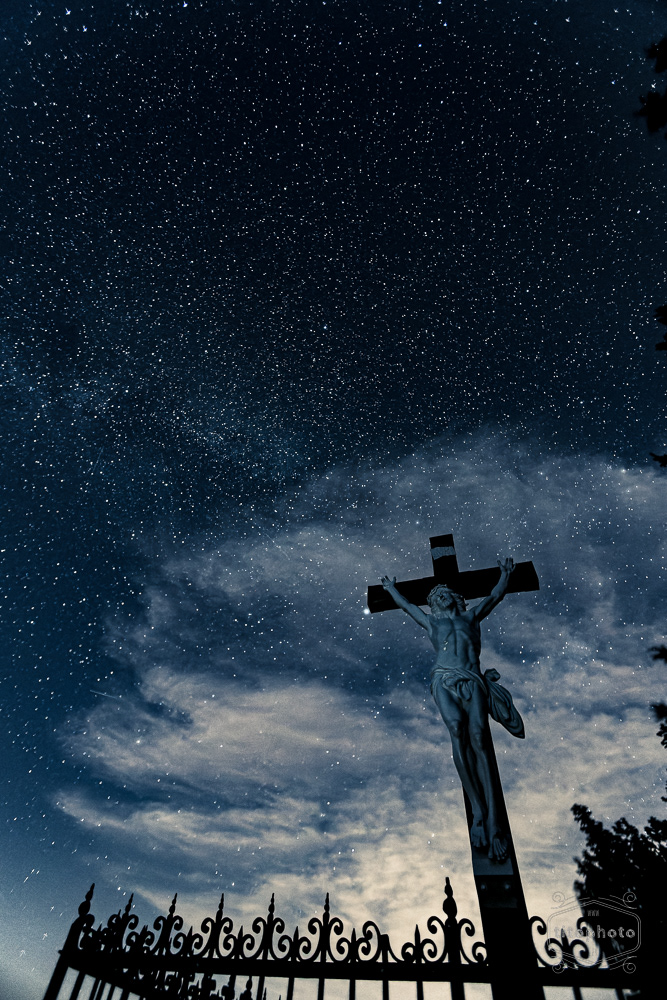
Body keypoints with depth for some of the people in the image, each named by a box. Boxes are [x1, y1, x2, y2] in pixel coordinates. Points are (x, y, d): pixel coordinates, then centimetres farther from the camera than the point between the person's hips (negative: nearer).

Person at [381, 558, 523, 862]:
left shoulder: (470, 617, 32)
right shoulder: (431, 621, 30)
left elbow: (496, 595, 43)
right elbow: (405, 604, 45)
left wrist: (505, 572, 57)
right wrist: (391, 587, 60)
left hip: (472, 680, 1)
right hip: (444, 680, -1)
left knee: (478, 736, -22)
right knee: (457, 727, -29)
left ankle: (493, 824, -26)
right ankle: (478, 812, -24)